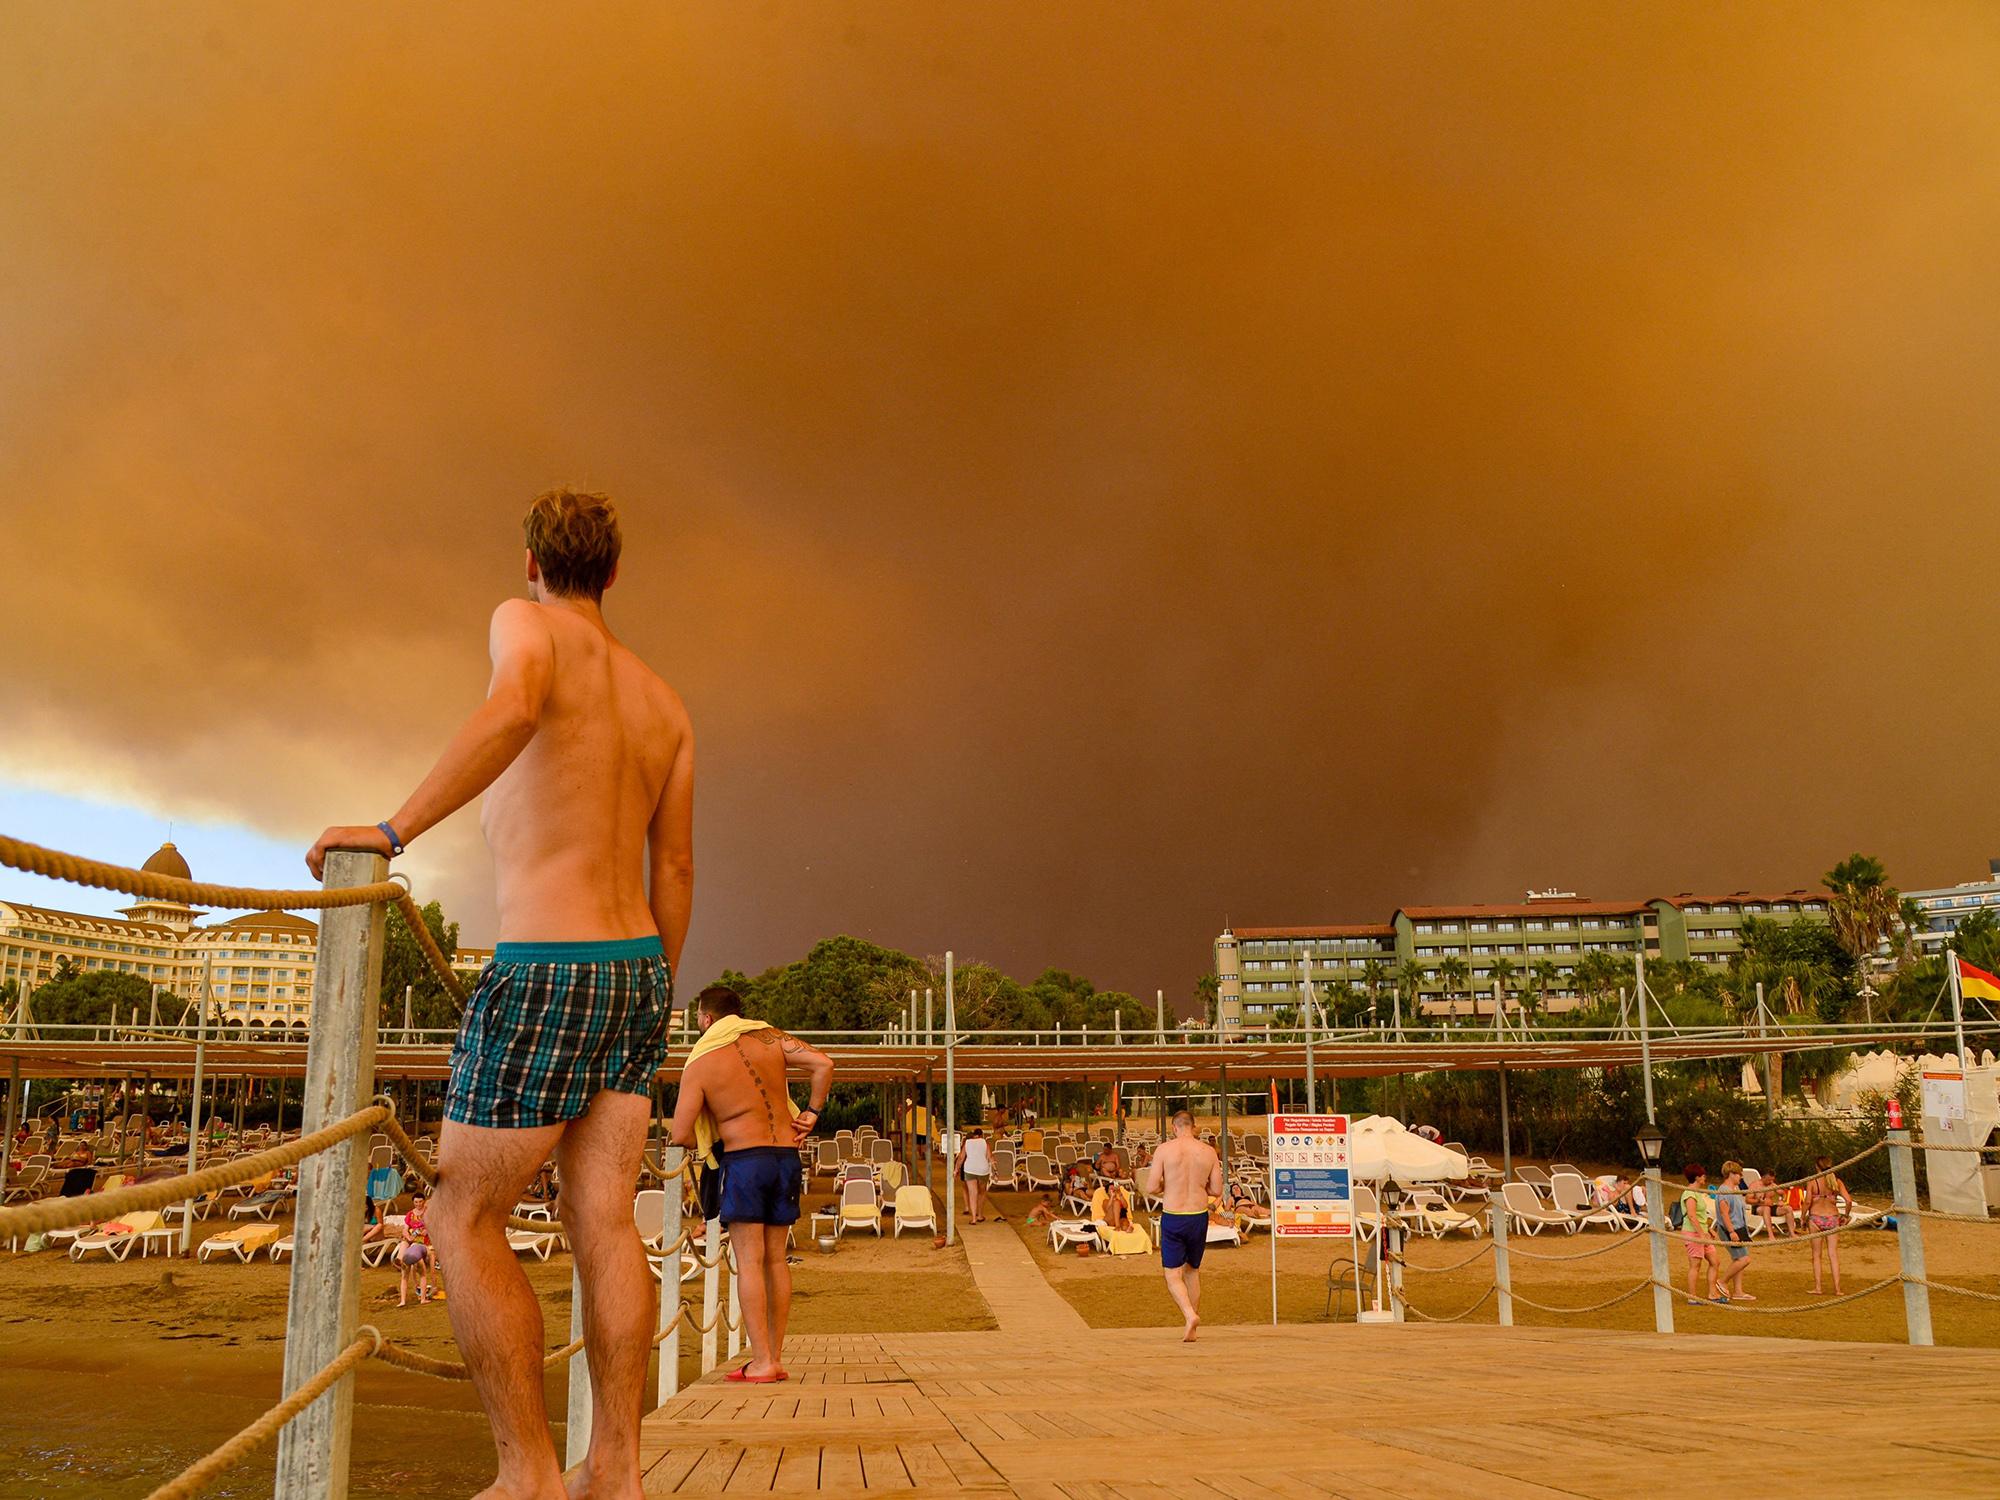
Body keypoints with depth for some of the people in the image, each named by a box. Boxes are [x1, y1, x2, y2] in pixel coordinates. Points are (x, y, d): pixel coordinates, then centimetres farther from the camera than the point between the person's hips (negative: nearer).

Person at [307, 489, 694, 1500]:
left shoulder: (525, 620, -5)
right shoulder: (665, 702, 14)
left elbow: (516, 708, -31)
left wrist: (393, 829, -26)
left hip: (542, 975, -7)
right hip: (636, 969, 7)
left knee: (465, 1220, 4)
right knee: (603, 1221, 7)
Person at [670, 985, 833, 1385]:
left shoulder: (700, 1064, -4)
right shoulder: (769, 1037, 6)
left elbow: (681, 1134, -7)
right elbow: (823, 1064, -4)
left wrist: (705, 1147, 14)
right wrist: (811, 1113, 6)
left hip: (743, 1159, -5)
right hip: (787, 1156, 5)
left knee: (749, 1262, -2)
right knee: (775, 1260, 11)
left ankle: (761, 1363, -6)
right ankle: (776, 1358, 13)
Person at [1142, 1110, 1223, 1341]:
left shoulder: (1164, 1149, -8)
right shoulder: (1209, 1151, -1)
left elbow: (1151, 1187, -10)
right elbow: (1217, 1190, 2)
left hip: (1172, 1218, -3)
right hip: (1199, 1216, 3)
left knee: (1173, 1275, 4)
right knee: (1193, 1271, 19)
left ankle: (1190, 1315, -21)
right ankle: (1192, 1329, 24)